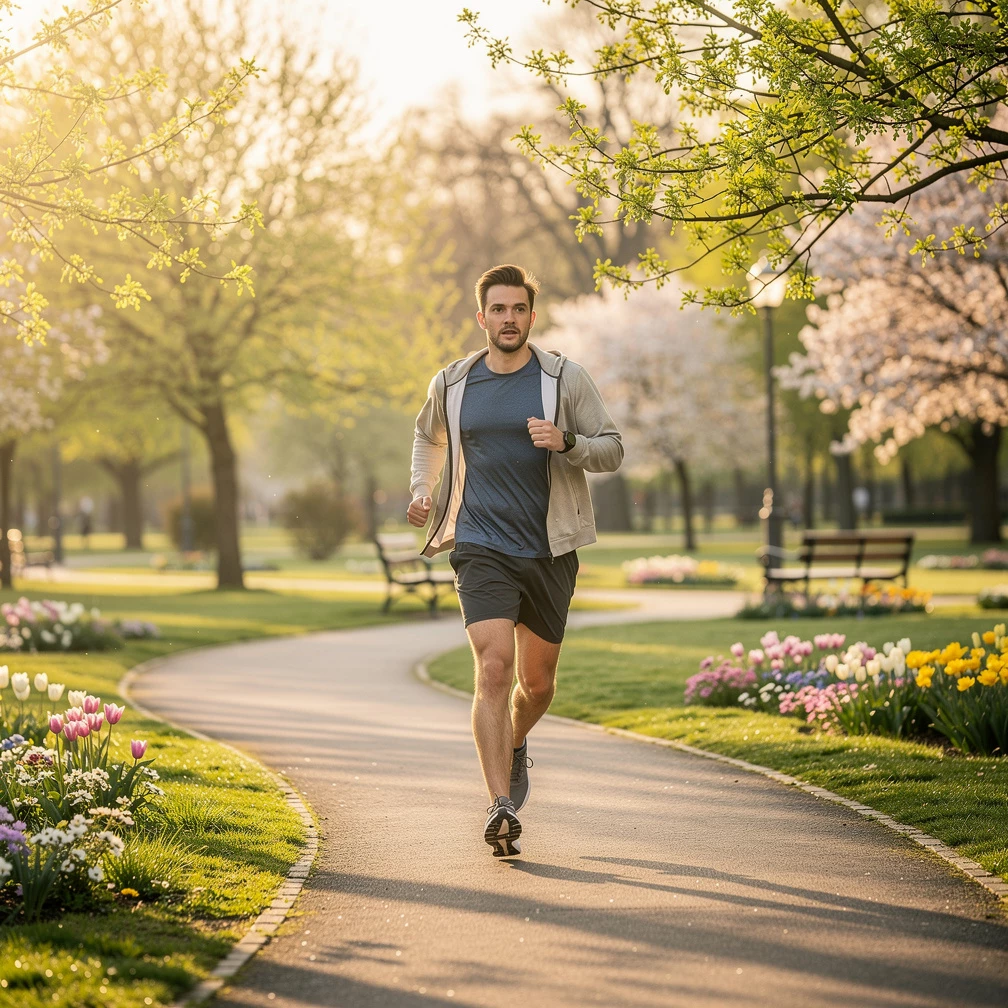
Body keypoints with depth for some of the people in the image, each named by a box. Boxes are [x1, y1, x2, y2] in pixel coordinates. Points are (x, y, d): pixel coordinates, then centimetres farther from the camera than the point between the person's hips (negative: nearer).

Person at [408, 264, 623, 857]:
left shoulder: (566, 379, 0)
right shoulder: (453, 384, 5)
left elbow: (613, 449, 0)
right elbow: (430, 435, 27)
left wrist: (566, 442, -19)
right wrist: (422, 491, 15)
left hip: (549, 552, 1)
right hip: (482, 548, -1)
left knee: (537, 682, 13)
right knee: (494, 669, -18)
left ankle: (515, 747, 47)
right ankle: (503, 808, -21)